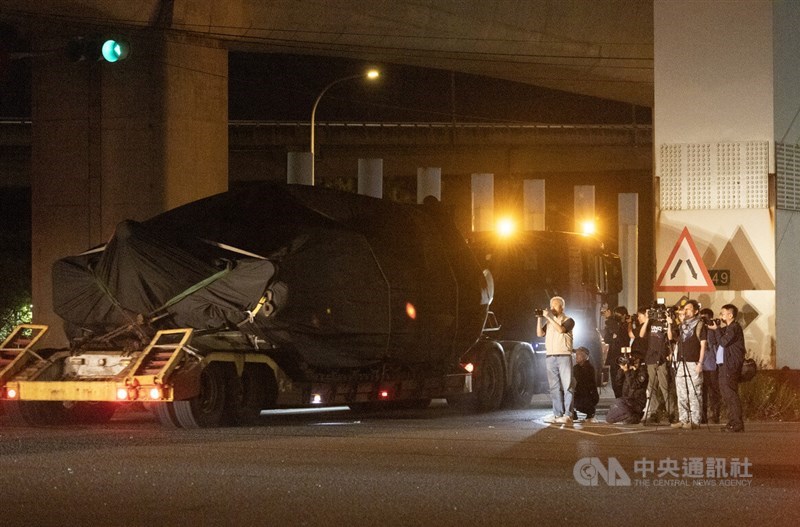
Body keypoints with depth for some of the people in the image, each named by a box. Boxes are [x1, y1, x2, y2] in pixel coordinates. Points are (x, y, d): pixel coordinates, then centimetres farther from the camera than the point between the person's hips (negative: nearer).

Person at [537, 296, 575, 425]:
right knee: (554, 387, 2)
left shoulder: (568, 321, 3)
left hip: (564, 356, -5)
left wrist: (549, 317, -15)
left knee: (566, 386, -8)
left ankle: (567, 415, -13)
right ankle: (558, 414, 2)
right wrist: (540, 319, -2)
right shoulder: (549, 321, 18)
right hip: (550, 356, 5)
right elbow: (540, 333, 7)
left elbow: (561, 330, -16)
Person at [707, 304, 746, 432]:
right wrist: (712, 330, 7)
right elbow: (717, 342, 18)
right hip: (723, 365, 10)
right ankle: (732, 422, 14)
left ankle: (737, 424, -13)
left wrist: (716, 329, -6)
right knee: (726, 393, 11)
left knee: (730, 393, -12)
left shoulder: (734, 328, -10)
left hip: (731, 366, -10)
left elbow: (723, 342, -19)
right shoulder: (726, 328, 20)